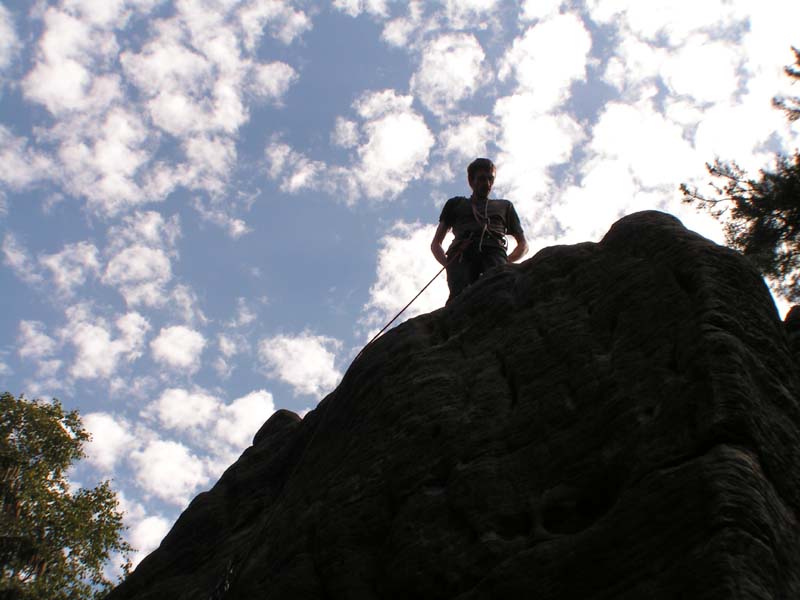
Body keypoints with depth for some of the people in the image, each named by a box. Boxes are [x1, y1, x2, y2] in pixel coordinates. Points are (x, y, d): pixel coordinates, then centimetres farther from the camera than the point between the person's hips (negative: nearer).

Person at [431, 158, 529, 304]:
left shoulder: (505, 206, 38)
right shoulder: (456, 204, 35)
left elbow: (523, 244, 32)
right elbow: (435, 244, 28)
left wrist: (506, 261, 8)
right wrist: (448, 264, 4)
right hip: (462, 253, 0)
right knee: (460, 293, -36)